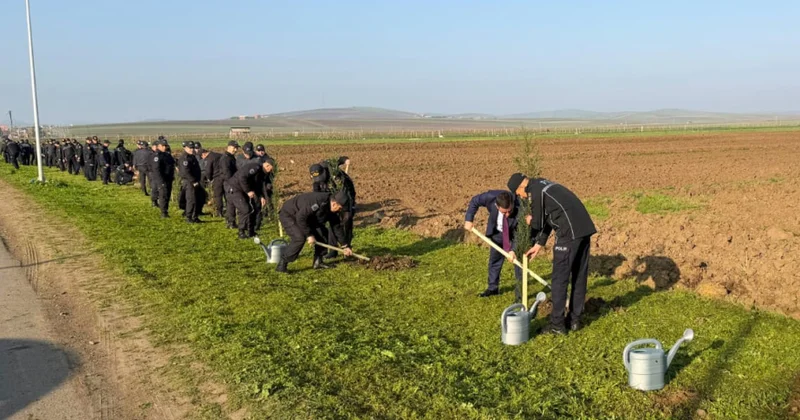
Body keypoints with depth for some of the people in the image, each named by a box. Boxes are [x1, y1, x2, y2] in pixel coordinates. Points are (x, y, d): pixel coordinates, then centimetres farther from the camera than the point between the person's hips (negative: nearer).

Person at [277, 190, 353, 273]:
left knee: (323, 233, 0)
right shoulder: (317, 202, -36)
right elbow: (300, 218, -35)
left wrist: (345, 246, 2)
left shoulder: (331, 210, -7)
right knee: (300, 237, -28)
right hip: (288, 215, -9)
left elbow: (337, 227, 3)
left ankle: (318, 261, 7)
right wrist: (309, 235, -28)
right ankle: (281, 265, -19)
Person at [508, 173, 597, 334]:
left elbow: (538, 223, -1)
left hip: (570, 233, -10)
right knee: (579, 277, 14)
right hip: (585, 229, 10)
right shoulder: (544, 185, 24)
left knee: (560, 279, -1)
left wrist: (530, 221, 21)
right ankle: (574, 320, 22)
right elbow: (547, 220, 27)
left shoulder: (536, 191, -6)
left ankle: (557, 324, 4)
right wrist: (539, 245, 28)